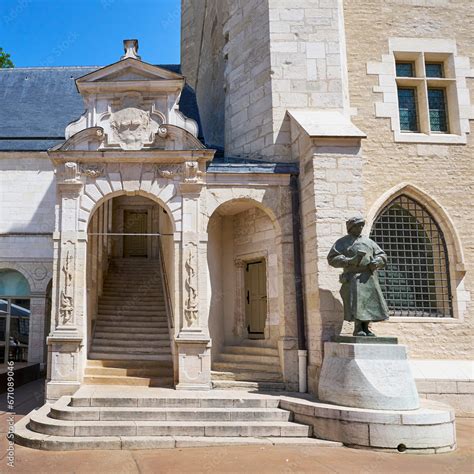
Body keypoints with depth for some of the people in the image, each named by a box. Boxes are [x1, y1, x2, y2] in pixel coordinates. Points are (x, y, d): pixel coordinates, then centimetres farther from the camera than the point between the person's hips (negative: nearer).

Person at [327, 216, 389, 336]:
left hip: (370, 277, 4)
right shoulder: (343, 242, 10)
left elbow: (382, 255, 19)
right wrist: (349, 261, -14)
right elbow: (332, 258, 0)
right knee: (357, 301, -16)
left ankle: (366, 327, 5)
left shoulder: (368, 241, 23)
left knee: (371, 301, -3)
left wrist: (375, 262, -5)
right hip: (354, 276, -4)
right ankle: (358, 328, -11)